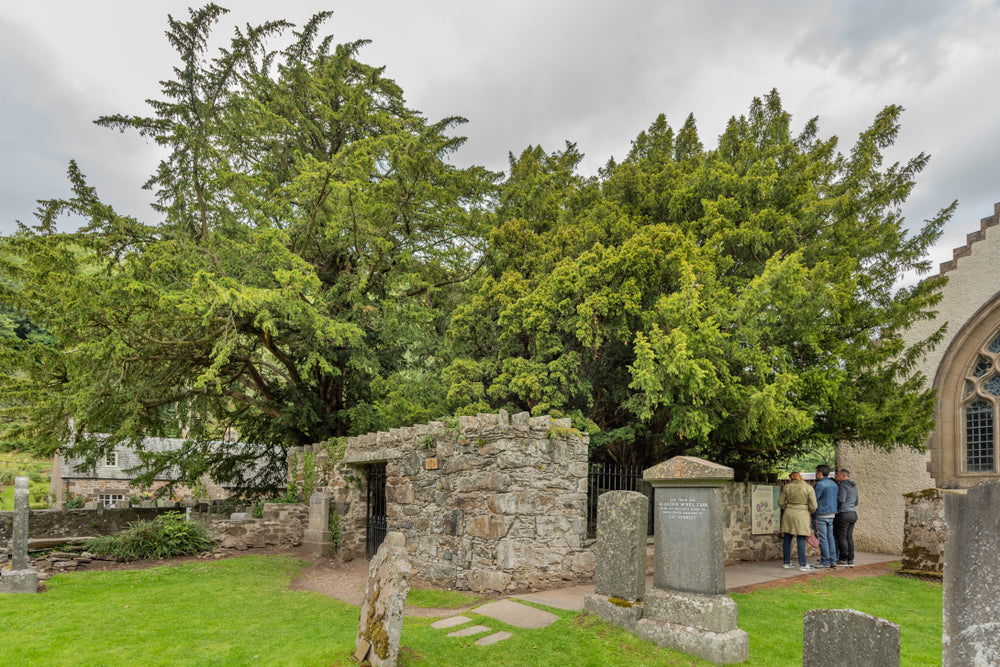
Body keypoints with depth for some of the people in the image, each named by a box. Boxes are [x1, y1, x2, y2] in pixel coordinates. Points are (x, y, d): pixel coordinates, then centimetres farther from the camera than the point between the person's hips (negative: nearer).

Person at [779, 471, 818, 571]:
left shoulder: (786, 487, 1)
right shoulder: (809, 488, -6)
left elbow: (780, 502, 3)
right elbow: (813, 506, -7)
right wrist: (809, 511, 14)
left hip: (788, 514, 3)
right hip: (802, 515, -3)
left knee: (787, 539, 10)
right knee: (801, 540, 0)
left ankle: (786, 562, 16)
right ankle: (802, 564, 1)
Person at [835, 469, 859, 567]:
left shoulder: (843, 485, -12)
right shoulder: (854, 486, 15)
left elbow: (841, 500, -21)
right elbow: (856, 502, 21)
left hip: (843, 514, -8)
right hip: (853, 514, 8)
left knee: (841, 537, -2)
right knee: (849, 537, 10)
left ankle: (844, 560, 0)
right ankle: (851, 560, 10)